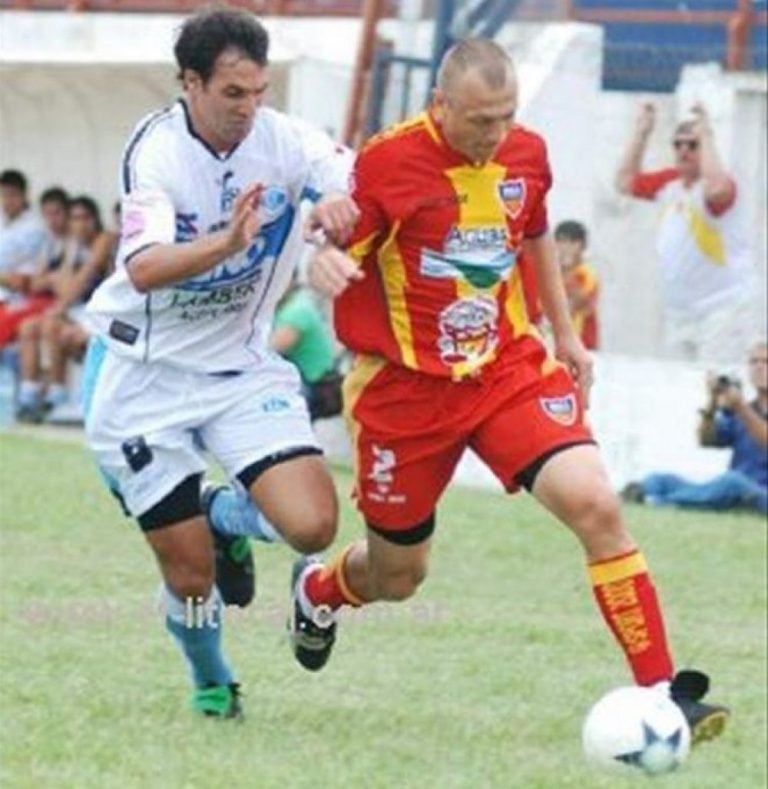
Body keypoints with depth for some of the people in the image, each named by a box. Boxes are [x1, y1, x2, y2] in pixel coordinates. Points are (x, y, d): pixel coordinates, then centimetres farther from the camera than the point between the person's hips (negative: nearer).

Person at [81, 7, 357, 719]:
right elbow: (145, 268, -34)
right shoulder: (158, 149, -20)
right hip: (143, 373, -3)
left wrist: (339, 200, -46)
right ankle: (210, 680, 34)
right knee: (189, 575, -2)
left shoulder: (279, 139, -10)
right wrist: (227, 243, -52)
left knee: (312, 526, -16)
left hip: (242, 365, 3)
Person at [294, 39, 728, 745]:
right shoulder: (387, 163, -16)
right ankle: (317, 591, 51)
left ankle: (660, 692, -17)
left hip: (510, 367, 3)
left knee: (596, 504, -20)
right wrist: (325, 267, -36)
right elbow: (333, 256, -12)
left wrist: (566, 335, 21)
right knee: (396, 575, 12)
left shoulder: (526, 155, -1)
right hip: (406, 387, -3)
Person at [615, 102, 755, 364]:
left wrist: (706, 137, -27)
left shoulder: (721, 185, -13)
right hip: (678, 312, 8)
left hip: (722, 308, -8)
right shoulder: (669, 182, 9)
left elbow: (716, 188, -37)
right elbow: (625, 182, 19)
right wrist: (641, 133, 11)